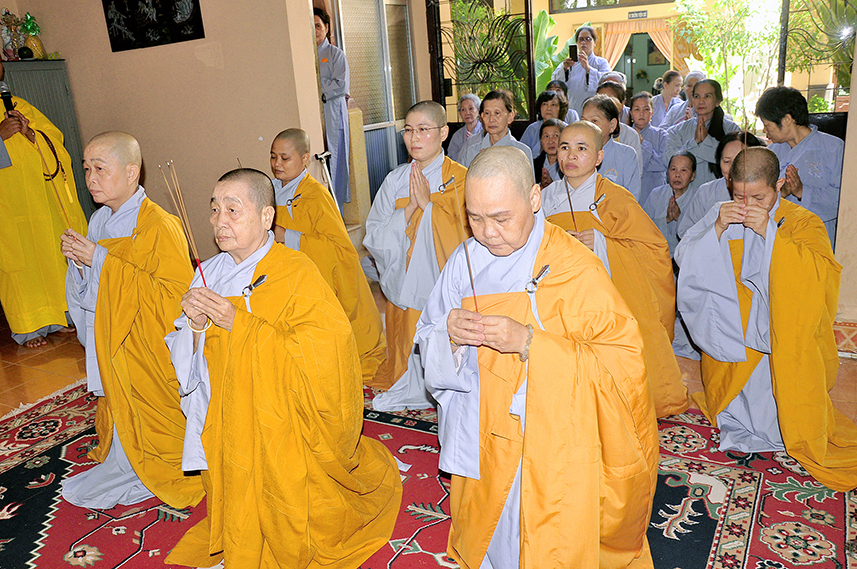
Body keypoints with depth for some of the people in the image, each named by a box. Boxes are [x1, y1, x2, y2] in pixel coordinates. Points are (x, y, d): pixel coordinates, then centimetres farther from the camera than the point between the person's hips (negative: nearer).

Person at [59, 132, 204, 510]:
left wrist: (100, 261, -23)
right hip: (114, 347, 7)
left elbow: (173, 296, -26)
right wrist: (79, 260, -8)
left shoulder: (160, 227, -19)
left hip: (151, 349, -7)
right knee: (117, 410, 18)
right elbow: (88, 293, 16)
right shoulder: (99, 221, 6)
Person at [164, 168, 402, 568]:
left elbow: (323, 352, -25)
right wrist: (195, 324, -16)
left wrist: (241, 324, -24)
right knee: (240, 517, 19)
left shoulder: (296, 273, -16)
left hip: (282, 426, -5)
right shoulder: (209, 273, 2)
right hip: (229, 425, 5)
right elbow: (186, 357, 8)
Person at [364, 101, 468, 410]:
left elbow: (464, 237, -15)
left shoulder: (460, 179, -5)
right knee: (409, 346, 12)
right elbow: (375, 239, -1)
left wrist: (428, 204, -15)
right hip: (405, 287, 4)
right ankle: (411, 393, 35)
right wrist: (409, 208, -13)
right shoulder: (395, 180, 6)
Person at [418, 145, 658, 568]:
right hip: (482, 449, 4)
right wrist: (448, 336, -19)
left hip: (554, 450, -4)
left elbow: (624, 361, -19)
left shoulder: (577, 270, -16)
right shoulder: (466, 261, -2)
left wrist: (530, 342, -29)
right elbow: (428, 340, 5)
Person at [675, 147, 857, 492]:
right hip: (731, 336, 3)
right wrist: (718, 229, -19)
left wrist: (769, 231, -26)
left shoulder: (802, 223, -4)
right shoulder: (722, 216, 4)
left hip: (784, 342, -2)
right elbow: (684, 259, -4)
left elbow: (824, 273, -20)